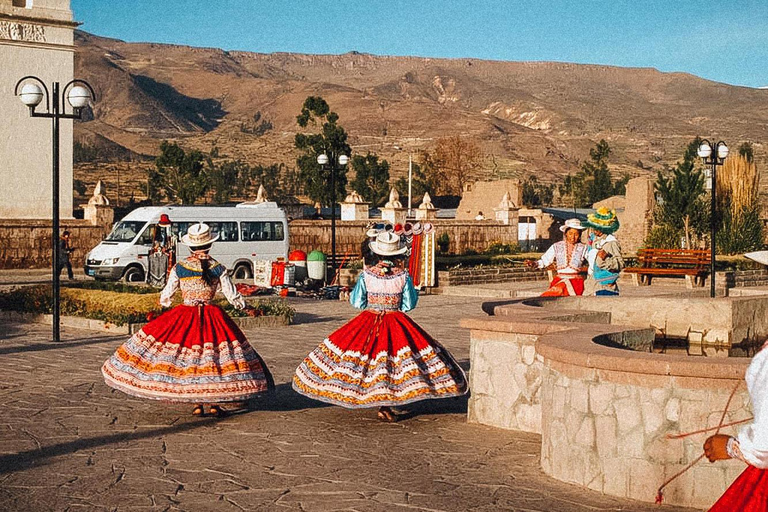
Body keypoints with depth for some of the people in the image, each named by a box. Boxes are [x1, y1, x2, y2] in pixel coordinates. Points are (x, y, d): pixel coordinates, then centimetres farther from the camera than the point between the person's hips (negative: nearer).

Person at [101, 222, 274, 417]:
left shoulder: (179, 268, -5)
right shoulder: (218, 268, -4)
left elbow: (167, 293, 4)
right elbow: (231, 294, 1)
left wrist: (164, 301, 27)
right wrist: (241, 303, 21)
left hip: (185, 317, 0)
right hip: (212, 318, 0)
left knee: (189, 360, 7)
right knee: (214, 359, 8)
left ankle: (197, 404, 5)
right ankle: (214, 403, 7)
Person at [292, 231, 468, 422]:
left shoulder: (366, 275, -8)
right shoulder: (403, 275, -7)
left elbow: (356, 302, -2)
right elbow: (409, 304, -1)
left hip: (368, 323, 0)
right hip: (396, 324, 0)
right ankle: (385, 406, -5)